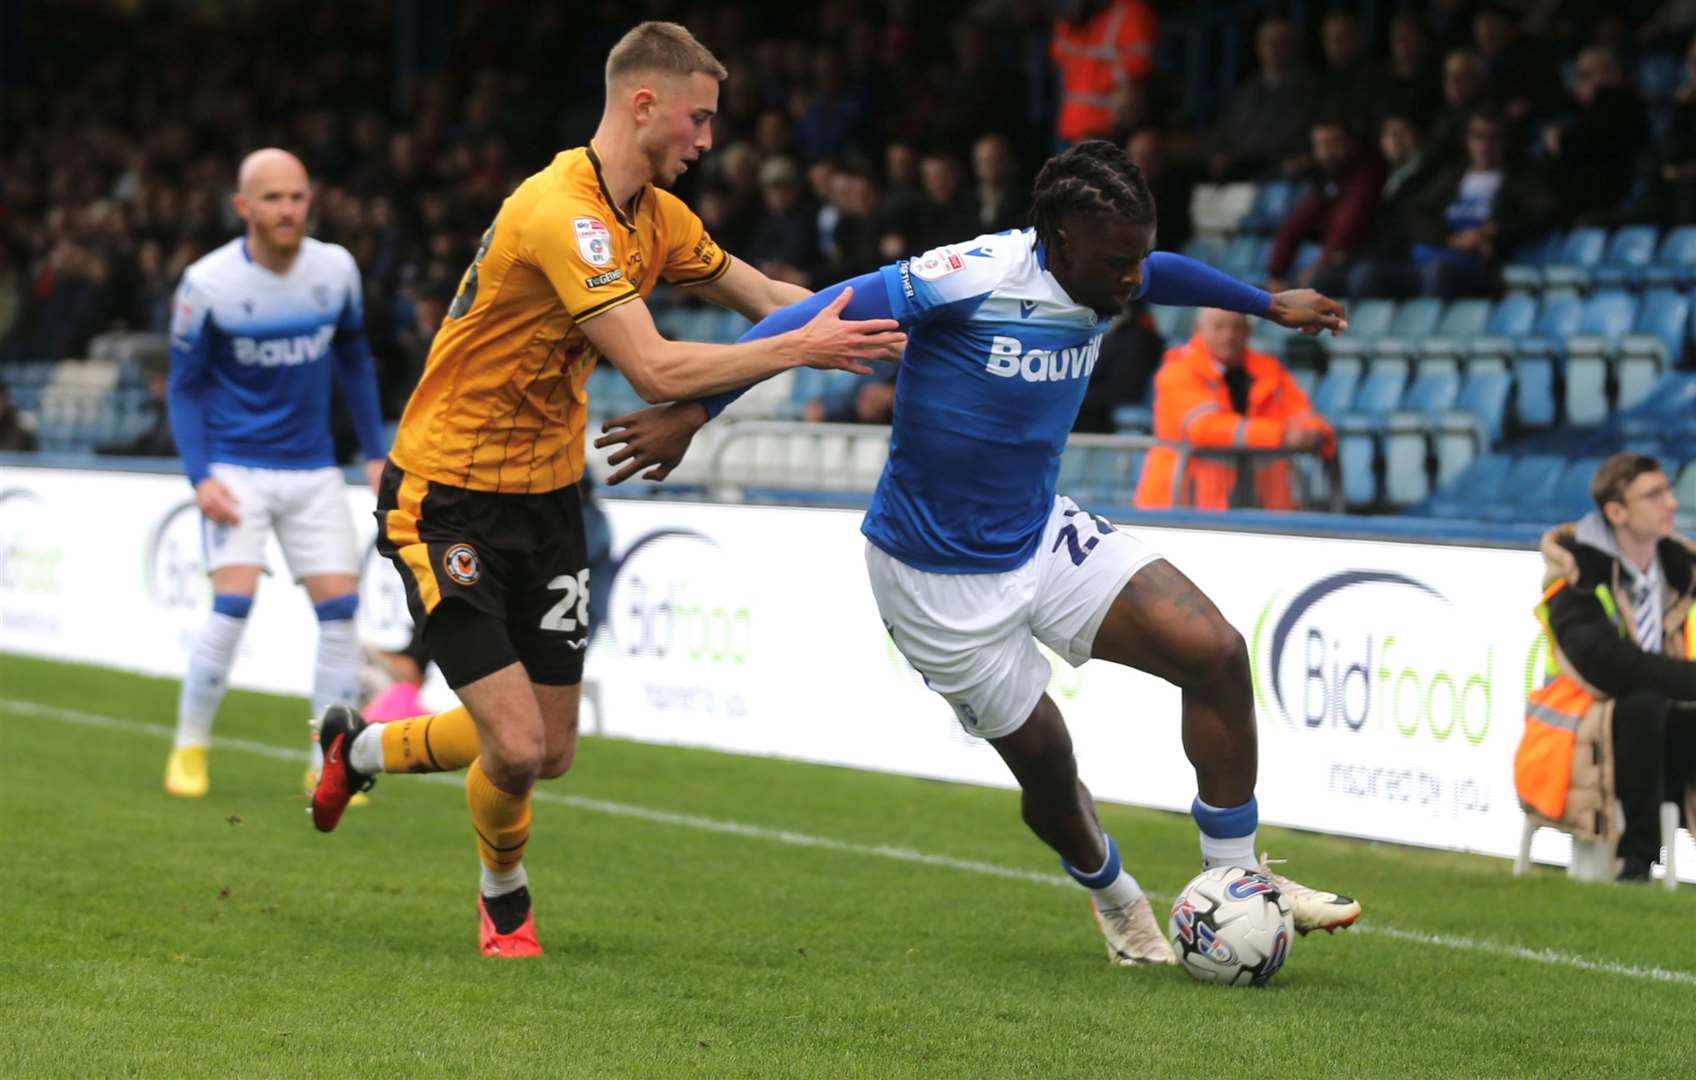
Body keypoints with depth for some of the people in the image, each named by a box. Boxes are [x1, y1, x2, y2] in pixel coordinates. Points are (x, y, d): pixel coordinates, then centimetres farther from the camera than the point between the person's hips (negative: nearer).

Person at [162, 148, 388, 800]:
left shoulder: (336, 270, -3)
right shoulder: (207, 283, -12)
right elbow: (184, 386, -4)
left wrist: (375, 453, 9)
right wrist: (200, 477, -14)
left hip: (313, 470, 4)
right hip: (236, 467, -3)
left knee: (340, 609, -4)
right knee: (232, 605, -17)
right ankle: (189, 751, 1)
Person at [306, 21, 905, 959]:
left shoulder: (655, 216, 4)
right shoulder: (560, 213, -26)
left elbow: (765, 297, 14)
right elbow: (655, 370, -31)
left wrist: (868, 317, -1)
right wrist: (800, 350, -26)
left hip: (546, 495, 9)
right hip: (446, 500, -9)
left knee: (551, 752, 9)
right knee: (517, 748, -14)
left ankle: (360, 749, 37)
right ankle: (504, 898, 20)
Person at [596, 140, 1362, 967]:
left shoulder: (1103, 280, -3)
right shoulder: (973, 278, -26)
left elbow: (1165, 274, 22)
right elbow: (819, 318, -25)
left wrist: (1270, 304, 38)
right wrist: (692, 413, -26)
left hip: (1043, 532, 7)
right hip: (941, 579, -7)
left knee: (1216, 652, -10)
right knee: (1044, 764, 4)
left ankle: (1234, 880, 5)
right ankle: (1115, 900, 37)